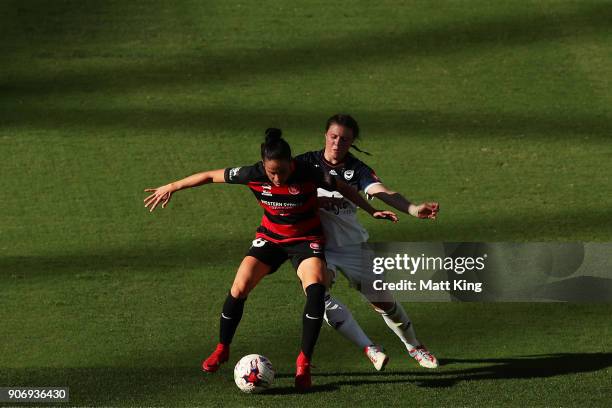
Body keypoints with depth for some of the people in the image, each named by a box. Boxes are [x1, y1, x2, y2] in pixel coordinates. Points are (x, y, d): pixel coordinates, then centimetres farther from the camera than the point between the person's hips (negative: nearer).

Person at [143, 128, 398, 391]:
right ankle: (222, 350, 11)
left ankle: (304, 363, -18)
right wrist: (171, 188, -5)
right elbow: (211, 176, -9)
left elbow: (343, 188, -6)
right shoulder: (254, 175, -20)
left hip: (306, 239, -2)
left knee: (316, 289, -28)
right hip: (269, 238, 2)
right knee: (239, 288, -14)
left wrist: (371, 211, -3)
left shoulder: (307, 174, -24)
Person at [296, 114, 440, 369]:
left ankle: (414, 347, 35)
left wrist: (413, 209, -39)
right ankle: (368, 348, -21)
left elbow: (382, 193, -20)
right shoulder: (307, 163, -5)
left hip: (352, 247, 1)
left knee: (383, 301, 8)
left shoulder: (357, 170, -5)